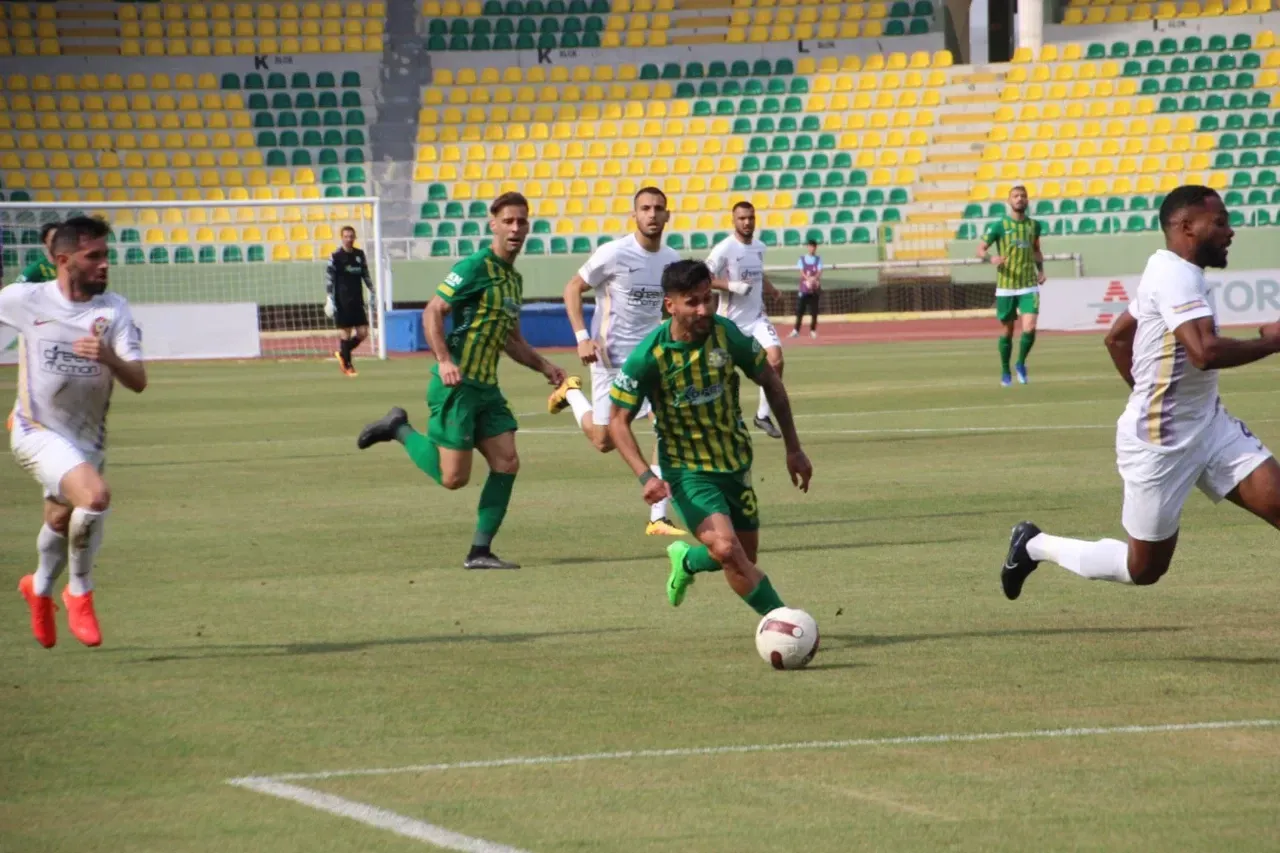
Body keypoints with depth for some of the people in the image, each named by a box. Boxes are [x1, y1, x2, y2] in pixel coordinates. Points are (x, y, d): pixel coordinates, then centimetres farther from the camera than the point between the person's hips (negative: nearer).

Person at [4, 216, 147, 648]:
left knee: (62, 523, 19)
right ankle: (80, 592, -7)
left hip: (88, 436, 4)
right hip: (38, 431, -4)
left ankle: (40, 588, 52)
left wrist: (108, 357, -36)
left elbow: (138, 382, -16)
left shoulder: (114, 309, -9)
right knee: (95, 494, -28)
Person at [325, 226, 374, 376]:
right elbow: (329, 279, -7)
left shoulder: (360, 255, 10)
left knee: (363, 333, 1)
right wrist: (329, 300, -13)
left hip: (357, 301, 5)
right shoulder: (335, 256, -5)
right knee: (346, 334, -3)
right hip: (342, 302, -5)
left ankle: (342, 354, 23)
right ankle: (347, 365, 9)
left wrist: (372, 292, 14)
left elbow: (366, 275, 19)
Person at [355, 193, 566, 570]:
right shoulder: (476, 267, -11)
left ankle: (480, 552, 5)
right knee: (454, 477, -8)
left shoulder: (514, 279, 17)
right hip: (457, 385, -8)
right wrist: (444, 360, -26)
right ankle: (400, 429, 14)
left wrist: (544, 366, 15)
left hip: (486, 387, 8)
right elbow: (432, 311, -16)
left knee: (506, 463, -1)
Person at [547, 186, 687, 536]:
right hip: (612, 358, -4)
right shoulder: (613, 254, -13)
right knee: (604, 441, 4)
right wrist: (583, 337, -15)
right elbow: (573, 289, -6)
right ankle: (572, 393, 36)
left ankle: (658, 518, -7)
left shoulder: (672, 259, 3)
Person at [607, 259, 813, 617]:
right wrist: (646, 477, -25)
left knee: (744, 560, 12)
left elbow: (770, 382, 4)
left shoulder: (726, 334, -13)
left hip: (735, 463, 4)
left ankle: (687, 561, 44)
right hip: (686, 470, -4)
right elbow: (619, 420, -11)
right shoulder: (648, 356, -21)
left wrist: (793, 449, 7)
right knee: (726, 548, -25)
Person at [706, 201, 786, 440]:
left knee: (775, 358, -16)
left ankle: (763, 414, -3)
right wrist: (732, 286, -28)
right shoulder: (724, 248, -14)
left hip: (757, 317, 5)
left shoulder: (759, 247, 7)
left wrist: (770, 288, 6)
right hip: (731, 319, -5)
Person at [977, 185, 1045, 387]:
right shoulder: (999, 226, -2)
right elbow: (980, 249, -1)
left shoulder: (1034, 225, 8)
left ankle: (1021, 364, 10)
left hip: (1029, 286, 1)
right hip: (1006, 286, -1)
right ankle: (1005, 372, 24)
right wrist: (991, 258, -23)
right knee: (1008, 330, 7)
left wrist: (1040, 270, 10)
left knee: (1029, 329, -14)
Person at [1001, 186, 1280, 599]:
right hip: (1161, 444, -9)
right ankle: (1035, 545, 25)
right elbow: (1205, 352, -36)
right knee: (1144, 569, 6)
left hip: (1209, 426, 9)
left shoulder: (1169, 272, 9)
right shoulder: (1176, 277, -22)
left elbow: (1117, 337, 20)